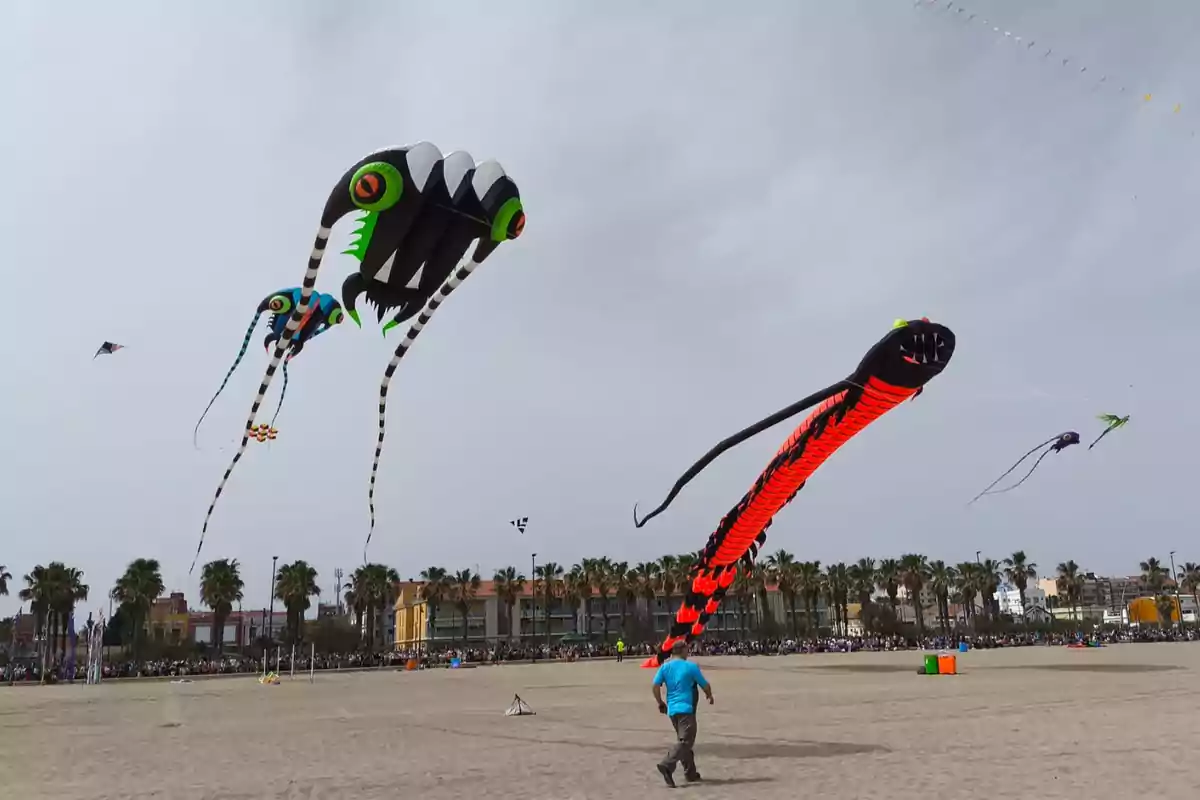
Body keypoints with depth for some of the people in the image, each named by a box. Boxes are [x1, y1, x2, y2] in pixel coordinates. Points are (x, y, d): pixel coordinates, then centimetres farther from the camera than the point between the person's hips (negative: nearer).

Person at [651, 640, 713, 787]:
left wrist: (660, 703, 11)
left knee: (684, 740, 17)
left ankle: (691, 773, 21)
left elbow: (655, 686, -2)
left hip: (672, 709, 7)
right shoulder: (691, 666, -4)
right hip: (686, 709, -7)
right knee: (685, 741, -9)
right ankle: (667, 765, -26)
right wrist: (710, 696, 23)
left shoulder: (665, 667, 7)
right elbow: (705, 685, 3)